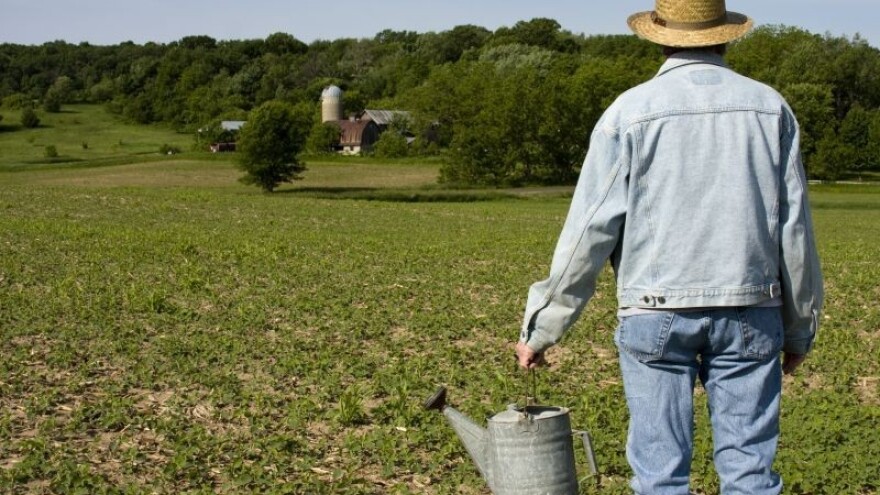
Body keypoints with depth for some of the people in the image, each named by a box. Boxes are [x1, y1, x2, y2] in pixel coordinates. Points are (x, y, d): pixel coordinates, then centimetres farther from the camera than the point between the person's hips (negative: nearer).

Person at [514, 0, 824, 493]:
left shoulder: (630, 112, -3)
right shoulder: (769, 107, 5)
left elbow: (589, 231, -5)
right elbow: (795, 229, 6)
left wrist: (542, 328, 2)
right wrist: (800, 328, 16)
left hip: (657, 316, -2)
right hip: (749, 312, 2)